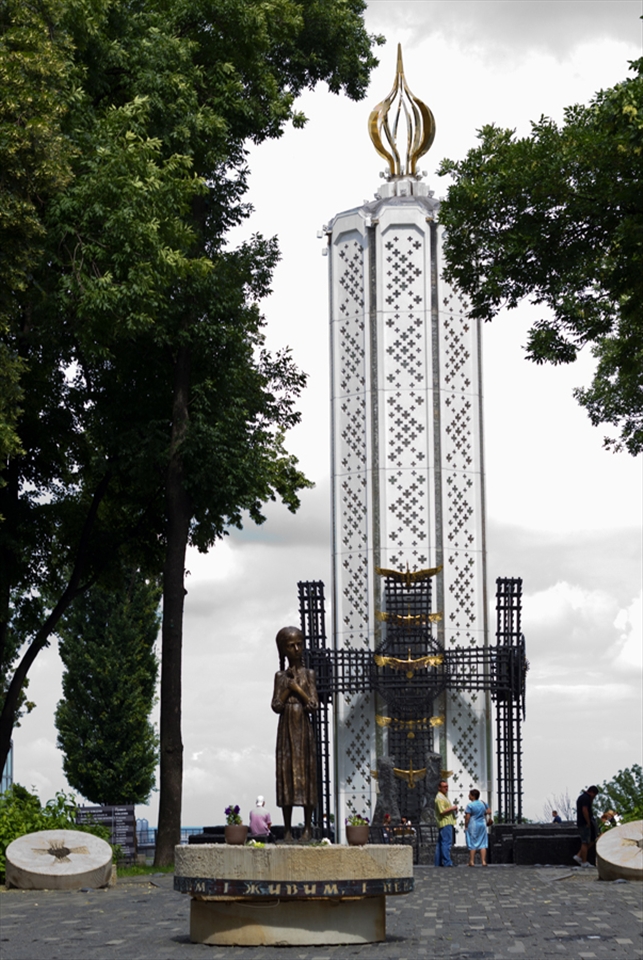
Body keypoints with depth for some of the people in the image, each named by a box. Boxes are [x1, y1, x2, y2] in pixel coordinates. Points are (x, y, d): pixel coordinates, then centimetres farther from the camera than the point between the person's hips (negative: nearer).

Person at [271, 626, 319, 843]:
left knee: (306, 774, -2)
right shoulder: (281, 676, 7)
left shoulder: (308, 674, 5)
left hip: (304, 731, -1)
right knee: (286, 773, -1)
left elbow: (314, 705, -4)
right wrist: (289, 687, -10)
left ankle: (307, 827, 2)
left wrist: (297, 688, -9)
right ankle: (287, 829, 3)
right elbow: (276, 706, -2)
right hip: (286, 730, 1)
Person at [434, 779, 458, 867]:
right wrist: (452, 808, -13)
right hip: (445, 823, -11)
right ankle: (447, 862, -14)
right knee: (446, 842, -12)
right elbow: (442, 811, -21)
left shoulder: (443, 797, 22)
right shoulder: (439, 798, -12)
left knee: (440, 843, 10)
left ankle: (438, 862, 12)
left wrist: (454, 809, 15)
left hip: (448, 822, 11)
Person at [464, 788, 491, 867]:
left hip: (473, 825, -5)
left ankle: (472, 862, 3)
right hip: (482, 825, 5)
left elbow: (467, 817, -15)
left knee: (472, 844, 2)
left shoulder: (470, 805, -14)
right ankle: (483, 861, 3)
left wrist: (466, 826, -6)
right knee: (482, 844, 7)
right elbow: (489, 812, 12)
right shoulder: (483, 803, 4)